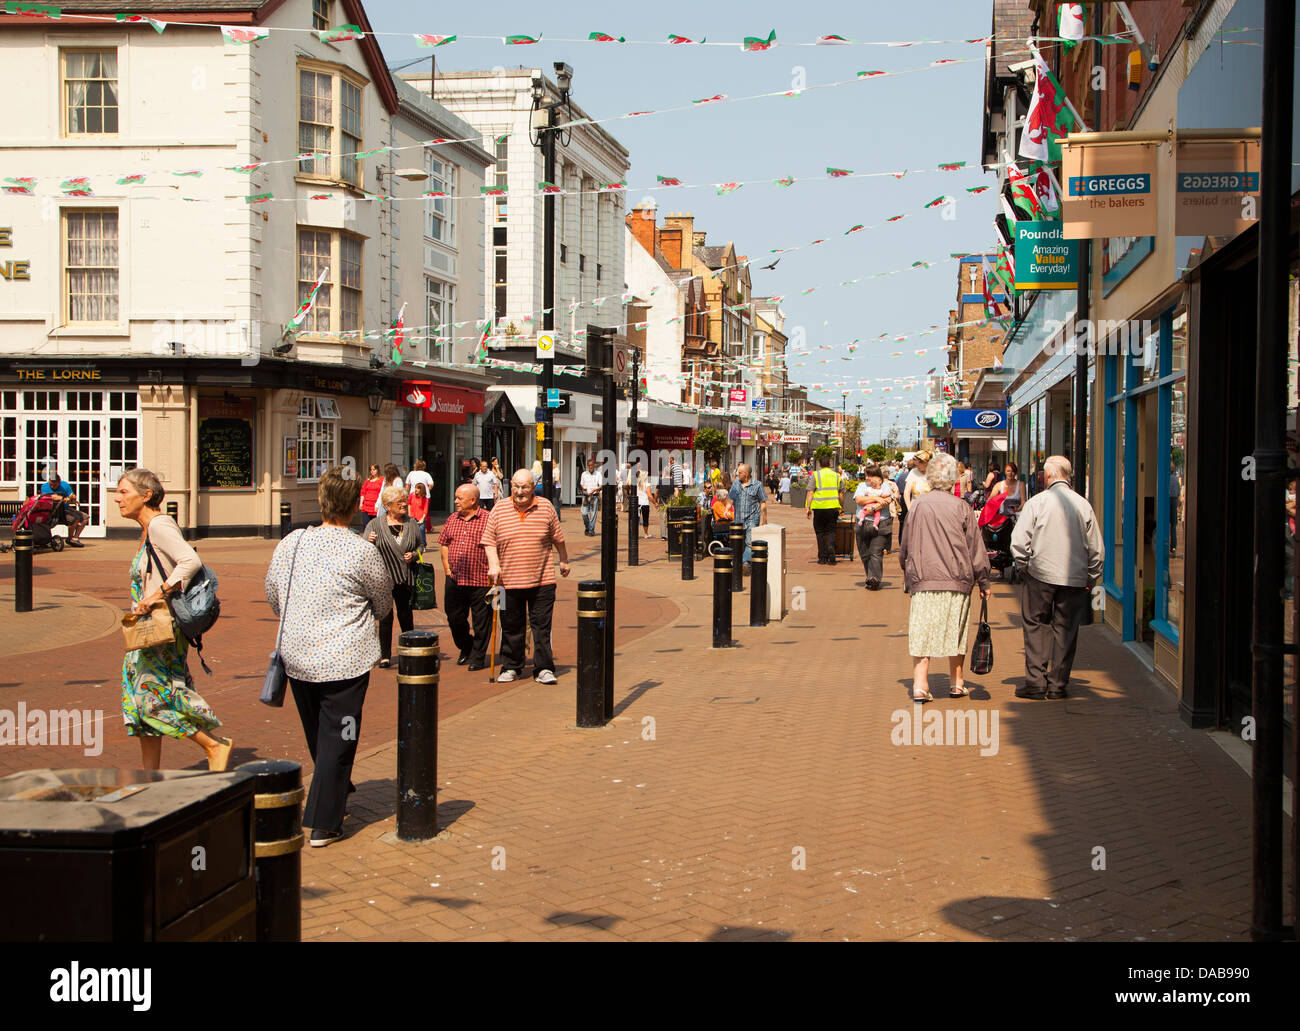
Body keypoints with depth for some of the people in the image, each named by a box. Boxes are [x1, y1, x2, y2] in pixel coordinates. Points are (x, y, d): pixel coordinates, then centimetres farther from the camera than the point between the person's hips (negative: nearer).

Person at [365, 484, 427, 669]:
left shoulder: (412, 524, 8)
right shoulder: (375, 524, 0)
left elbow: (421, 545, 18)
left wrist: (414, 554, -2)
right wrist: (369, 542, -22)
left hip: (406, 578, 2)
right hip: (383, 578, -2)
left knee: (406, 617, 7)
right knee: (385, 617, -3)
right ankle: (385, 656, 4)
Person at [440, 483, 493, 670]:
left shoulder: (488, 519, -7)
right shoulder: (452, 519, 11)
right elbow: (443, 544, 19)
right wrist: (447, 569, 10)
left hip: (480, 582, -5)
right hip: (454, 580, 6)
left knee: (481, 622, 2)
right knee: (454, 618, 12)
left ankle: (478, 656, 15)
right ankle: (466, 648, 35)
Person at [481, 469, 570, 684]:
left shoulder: (545, 507, 3)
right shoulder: (499, 510, 1)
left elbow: (558, 538, 14)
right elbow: (489, 541, 3)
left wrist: (564, 561, 22)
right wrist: (494, 565, -9)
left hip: (542, 581, 0)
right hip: (509, 581, 0)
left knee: (542, 626, 0)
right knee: (511, 628, 8)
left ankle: (543, 669, 7)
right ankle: (510, 668, 20)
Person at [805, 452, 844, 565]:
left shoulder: (816, 475, 1)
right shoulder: (836, 476, 11)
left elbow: (810, 493, -5)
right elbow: (841, 494, 13)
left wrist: (808, 507, -2)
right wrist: (841, 508, 23)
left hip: (819, 507, -2)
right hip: (833, 507, 2)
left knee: (820, 532, 9)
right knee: (830, 531, 9)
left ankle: (822, 558, 10)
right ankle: (831, 548, -17)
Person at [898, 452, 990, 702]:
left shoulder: (917, 504, -1)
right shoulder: (961, 507, -5)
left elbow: (905, 547, 7)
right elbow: (975, 548, 0)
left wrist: (908, 574, 22)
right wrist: (983, 582, 9)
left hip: (922, 579, 0)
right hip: (957, 579, 0)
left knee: (921, 632, 2)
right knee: (956, 631, 12)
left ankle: (920, 685, -5)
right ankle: (956, 684, 20)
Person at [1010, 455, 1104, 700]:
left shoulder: (1037, 502, -5)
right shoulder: (1083, 505, 3)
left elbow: (1019, 541, -6)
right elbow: (1097, 549, 6)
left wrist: (1024, 566, 9)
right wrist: (1091, 579, 16)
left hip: (1040, 574, -2)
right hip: (1075, 579, 2)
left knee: (1036, 627, 7)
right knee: (1065, 630, 8)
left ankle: (1035, 682, 3)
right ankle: (1058, 684, 9)